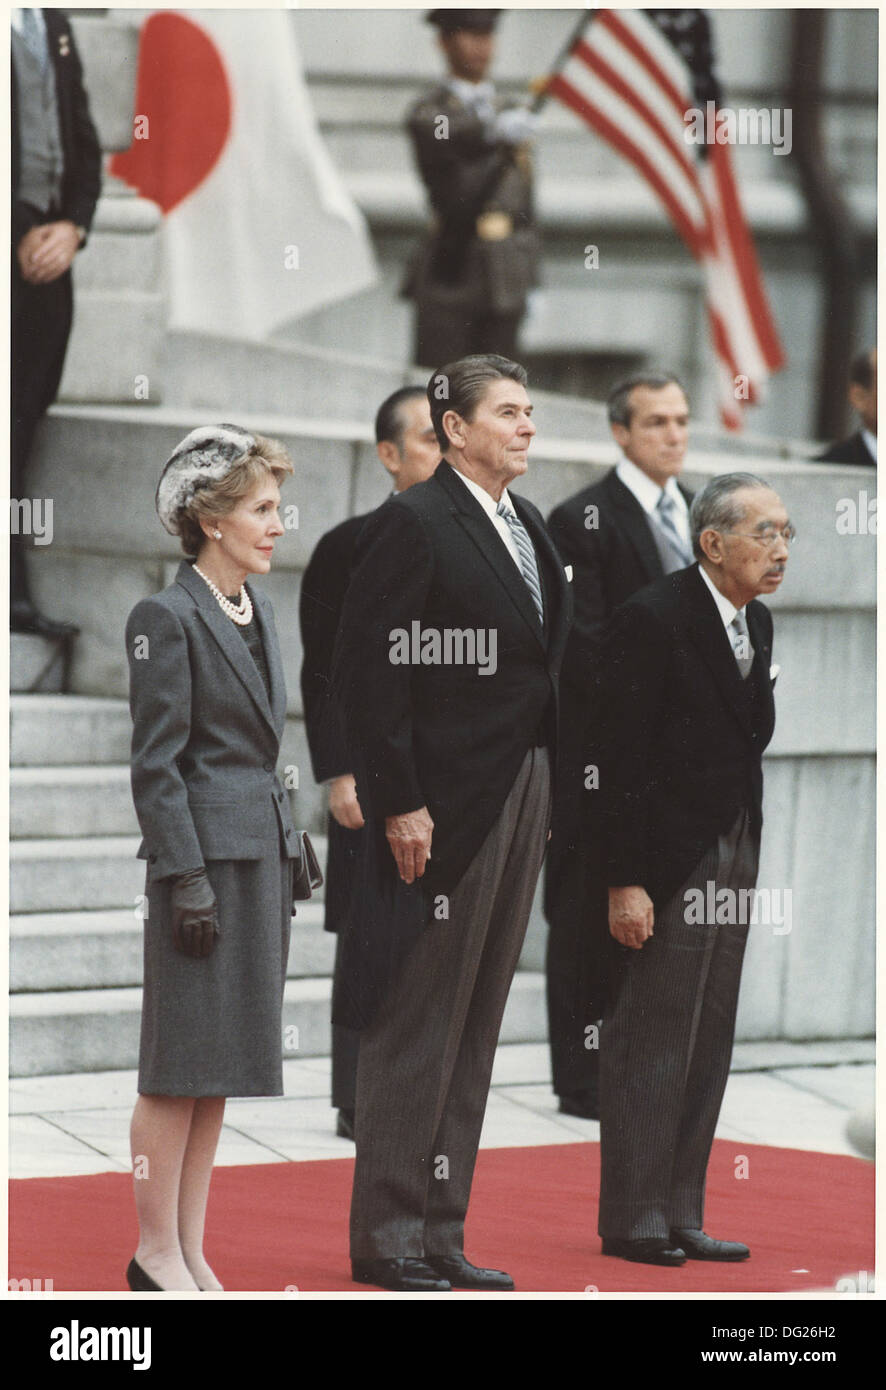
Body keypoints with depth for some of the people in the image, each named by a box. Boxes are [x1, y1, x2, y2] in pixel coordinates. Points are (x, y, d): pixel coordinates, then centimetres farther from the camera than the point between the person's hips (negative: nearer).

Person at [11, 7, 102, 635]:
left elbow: (85, 144, 16)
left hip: (50, 254, 6)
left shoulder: (54, 24, 15)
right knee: (6, 422, -7)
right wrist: (22, 237, -12)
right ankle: (12, 595, -4)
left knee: (28, 413, 4)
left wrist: (73, 226, 0)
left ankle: (16, 599, 6)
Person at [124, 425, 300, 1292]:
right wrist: (186, 877, -17)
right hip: (206, 853, -8)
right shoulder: (168, 618, -10)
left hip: (263, 850, 8)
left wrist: (289, 859, 17)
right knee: (181, 1062, -3)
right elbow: (156, 764, -13)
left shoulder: (256, 614, 15)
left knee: (221, 1063, 10)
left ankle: (191, 1253, 15)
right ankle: (156, 1251, 5)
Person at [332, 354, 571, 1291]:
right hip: (441, 807, -8)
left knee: (477, 1021, 11)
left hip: (522, 793, 8)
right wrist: (399, 803, -18)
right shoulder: (414, 522, -10)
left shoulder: (527, 527, 15)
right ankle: (385, 1237, 4)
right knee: (418, 1022, -3)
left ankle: (441, 1230, 17)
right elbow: (367, 669, -15)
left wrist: (548, 790, 13)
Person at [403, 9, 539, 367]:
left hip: (507, 281, 5)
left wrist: (532, 281, 15)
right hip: (451, 273, -5)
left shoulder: (509, 114, 18)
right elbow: (451, 137, -26)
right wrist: (496, 131, -46)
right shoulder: (427, 114, -1)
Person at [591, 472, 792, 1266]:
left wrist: (749, 861, 9)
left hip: (733, 859, 8)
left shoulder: (756, 622, 11)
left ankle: (681, 1215, 17)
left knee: (708, 1047, 11)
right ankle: (631, 1219, 6)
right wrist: (625, 881, -19)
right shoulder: (652, 620, -14)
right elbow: (616, 759, -16)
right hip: (670, 860, -8)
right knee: (651, 1041, -2)